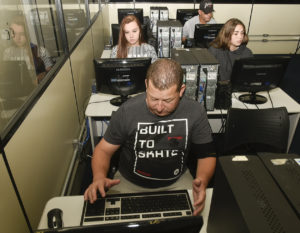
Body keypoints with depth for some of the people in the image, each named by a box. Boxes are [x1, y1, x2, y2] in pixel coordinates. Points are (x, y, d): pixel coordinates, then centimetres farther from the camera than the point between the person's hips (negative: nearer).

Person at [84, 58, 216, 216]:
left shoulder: (195, 112, -14)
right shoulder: (127, 111, -18)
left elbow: (207, 154, -5)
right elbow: (104, 149, -7)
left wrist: (202, 181, -26)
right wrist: (99, 177, -27)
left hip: (177, 182, 2)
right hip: (129, 184, -1)